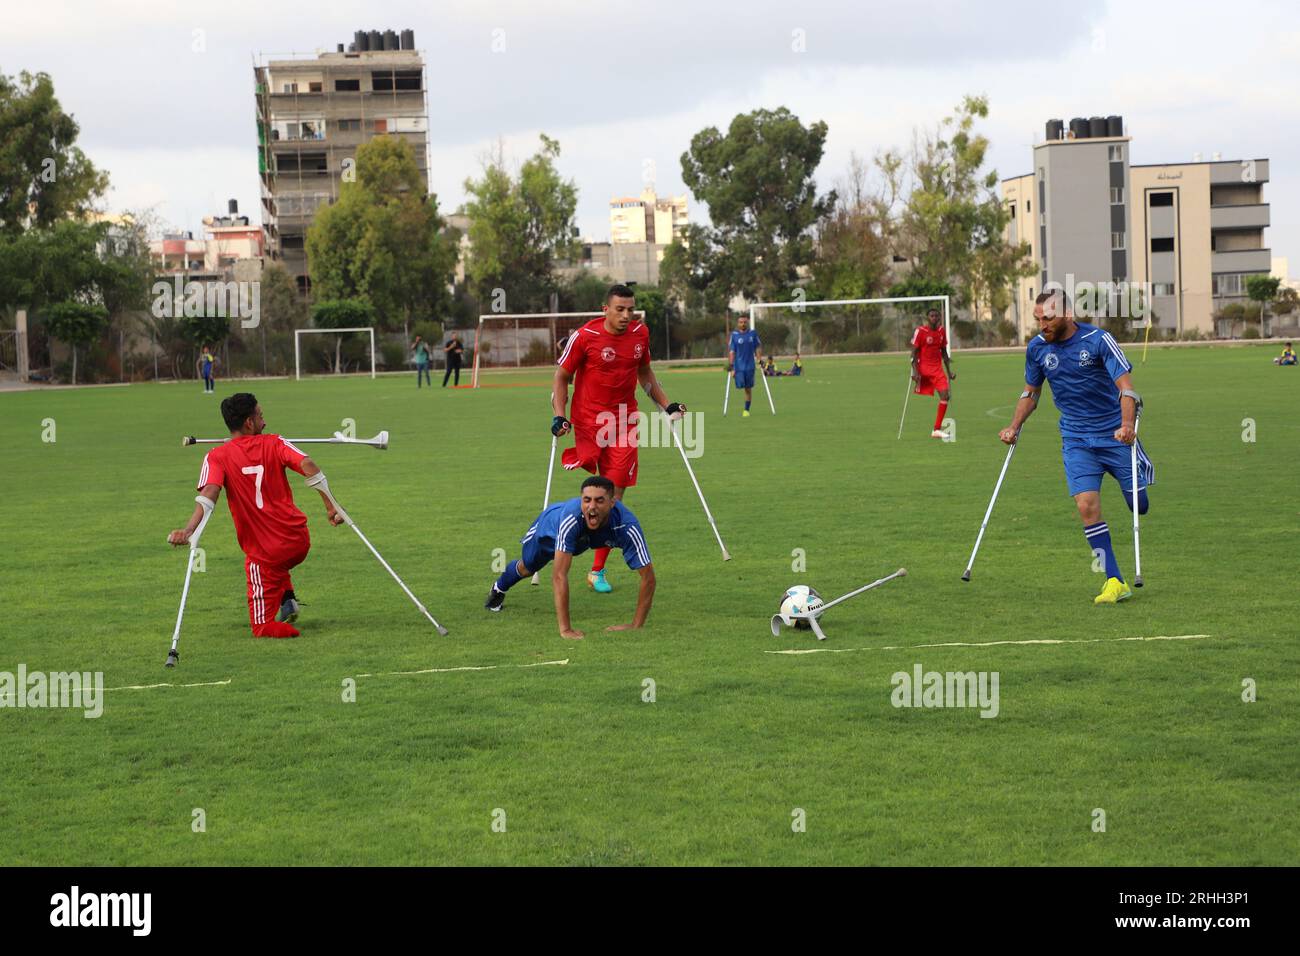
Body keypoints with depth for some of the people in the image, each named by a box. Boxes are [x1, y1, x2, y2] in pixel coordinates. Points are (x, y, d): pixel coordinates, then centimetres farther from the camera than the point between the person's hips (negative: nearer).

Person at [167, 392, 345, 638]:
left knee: (264, 628, 12)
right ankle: (287, 599, 15)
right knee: (276, 565, 39)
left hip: (264, 551, -3)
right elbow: (308, 466, -13)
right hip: (299, 542, 3)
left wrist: (188, 530, -33)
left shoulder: (217, 457, -4)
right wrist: (330, 507, -12)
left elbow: (208, 495, -21)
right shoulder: (274, 444, 1)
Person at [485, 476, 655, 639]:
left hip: (583, 538, 2)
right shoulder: (572, 515, -52)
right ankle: (499, 588, 59)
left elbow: (648, 576, -41)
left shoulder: (627, 525, -47)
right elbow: (559, 575, -51)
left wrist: (636, 626, -45)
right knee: (526, 568, 27)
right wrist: (565, 629, -54)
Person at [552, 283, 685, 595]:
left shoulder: (640, 333, 4)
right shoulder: (584, 337, -10)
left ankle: (597, 571, 3)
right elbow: (561, 377, -1)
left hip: (624, 422, 3)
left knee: (615, 495, -1)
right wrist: (558, 417, -12)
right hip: (588, 422, -3)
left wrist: (666, 405, 20)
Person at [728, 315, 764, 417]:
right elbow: (731, 351, -2)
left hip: (750, 366, 1)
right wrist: (731, 366, -8)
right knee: (740, 385, -14)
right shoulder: (734, 335, -1)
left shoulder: (753, 333, 4)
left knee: (748, 389, 4)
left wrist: (760, 360, 3)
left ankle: (746, 410, 11)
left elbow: (758, 347, 11)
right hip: (738, 366, -1)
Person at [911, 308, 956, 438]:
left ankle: (937, 429, -8)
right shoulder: (920, 331, -8)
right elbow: (914, 353, -8)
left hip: (937, 369, 4)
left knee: (945, 395, -11)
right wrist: (915, 371, -16)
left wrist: (949, 371, 16)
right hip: (923, 369, -4)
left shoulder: (942, 331, 8)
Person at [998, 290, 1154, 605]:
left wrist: (1127, 424, -35)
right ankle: (1115, 582, -14)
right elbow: (1031, 391, 15)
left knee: (1139, 507, 3)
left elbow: (1125, 385, -20)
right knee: (1086, 504, -17)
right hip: (1076, 440, 2)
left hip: (1115, 434, -2)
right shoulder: (1037, 348, -1)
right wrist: (1014, 426, 2)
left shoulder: (1098, 340, -15)